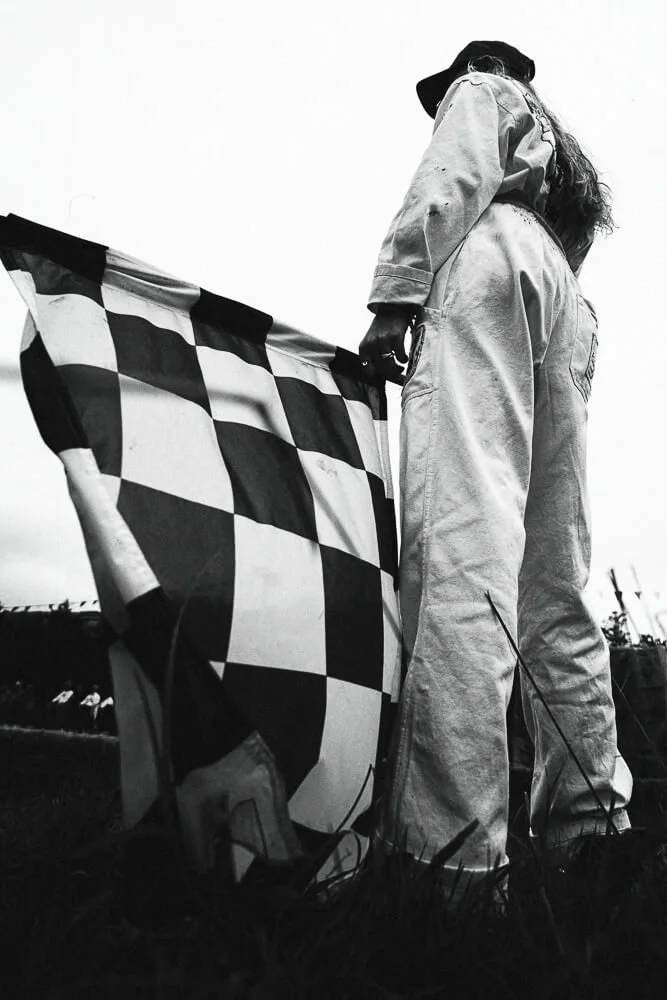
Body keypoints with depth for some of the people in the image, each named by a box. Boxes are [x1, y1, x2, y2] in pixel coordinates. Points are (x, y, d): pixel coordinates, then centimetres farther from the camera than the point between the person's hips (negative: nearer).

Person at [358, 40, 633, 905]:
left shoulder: (480, 92, 25)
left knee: (459, 539, -25)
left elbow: (446, 184, 2)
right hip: (568, 309, 8)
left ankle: (454, 850, -32)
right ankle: (590, 821, 1)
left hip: (491, 260, -7)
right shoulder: (561, 146, 44)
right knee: (555, 580, 0)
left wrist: (394, 298, -11)